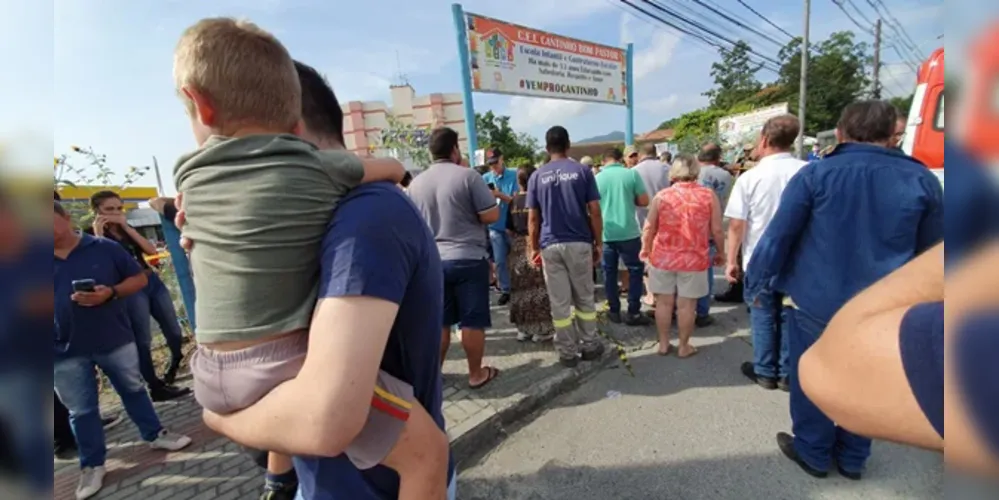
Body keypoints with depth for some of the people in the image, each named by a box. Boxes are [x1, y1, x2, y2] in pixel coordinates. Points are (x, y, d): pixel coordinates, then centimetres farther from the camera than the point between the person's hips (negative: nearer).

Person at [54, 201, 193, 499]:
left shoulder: (105, 248, -4)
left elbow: (139, 278, -3)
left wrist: (111, 292, -20)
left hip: (115, 340, -1)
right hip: (65, 351, 1)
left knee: (133, 389, 14)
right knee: (80, 411, 12)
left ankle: (155, 435, 31)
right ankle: (92, 465, 27)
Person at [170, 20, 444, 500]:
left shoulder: (187, 174, 4)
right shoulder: (321, 168, -9)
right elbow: (395, 170, 9)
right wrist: (356, 167, 28)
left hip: (212, 374, 7)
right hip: (284, 366, -7)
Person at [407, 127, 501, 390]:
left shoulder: (416, 183, 6)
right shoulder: (468, 176, -9)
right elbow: (491, 216, -11)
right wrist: (490, 198, 9)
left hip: (432, 260, 5)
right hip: (469, 258, -4)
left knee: (438, 321, 15)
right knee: (472, 321, 7)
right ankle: (477, 374, 19)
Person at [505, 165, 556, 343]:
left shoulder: (513, 201, 6)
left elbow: (509, 228, 9)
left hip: (518, 248, 5)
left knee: (520, 289, 10)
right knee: (539, 288, 3)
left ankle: (523, 328, 20)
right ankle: (541, 329, 9)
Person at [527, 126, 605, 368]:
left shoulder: (537, 176, 4)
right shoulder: (582, 171, 1)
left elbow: (533, 218, 2)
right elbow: (594, 211, -3)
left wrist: (534, 248, 10)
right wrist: (599, 242, 5)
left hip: (550, 245, 0)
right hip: (579, 243, 0)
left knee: (559, 303, 7)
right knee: (585, 298, 15)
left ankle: (567, 352, 16)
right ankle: (590, 346, 25)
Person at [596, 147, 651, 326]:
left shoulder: (598, 178, 1)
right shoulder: (632, 174, -3)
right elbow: (644, 201, -2)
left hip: (606, 233, 2)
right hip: (628, 232, -2)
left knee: (609, 272, 11)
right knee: (635, 270, 9)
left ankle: (614, 311, 18)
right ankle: (633, 313, 9)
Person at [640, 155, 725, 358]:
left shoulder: (661, 196, -3)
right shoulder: (708, 195, -4)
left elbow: (649, 228, 2)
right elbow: (716, 230, -2)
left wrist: (645, 249, 18)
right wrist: (721, 252, 14)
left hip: (663, 257, 1)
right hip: (693, 259, 0)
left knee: (664, 302, 11)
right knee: (686, 304, 10)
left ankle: (663, 344, 23)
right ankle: (684, 346, 23)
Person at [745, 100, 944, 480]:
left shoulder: (815, 174, -11)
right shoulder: (922, 179, -1)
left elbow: (778, 235, -12)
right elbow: (929, 251, 9)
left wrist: (756, 283, -1)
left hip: (817, 301, -3)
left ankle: (813, 453, 32)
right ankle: (853, 458, 38)